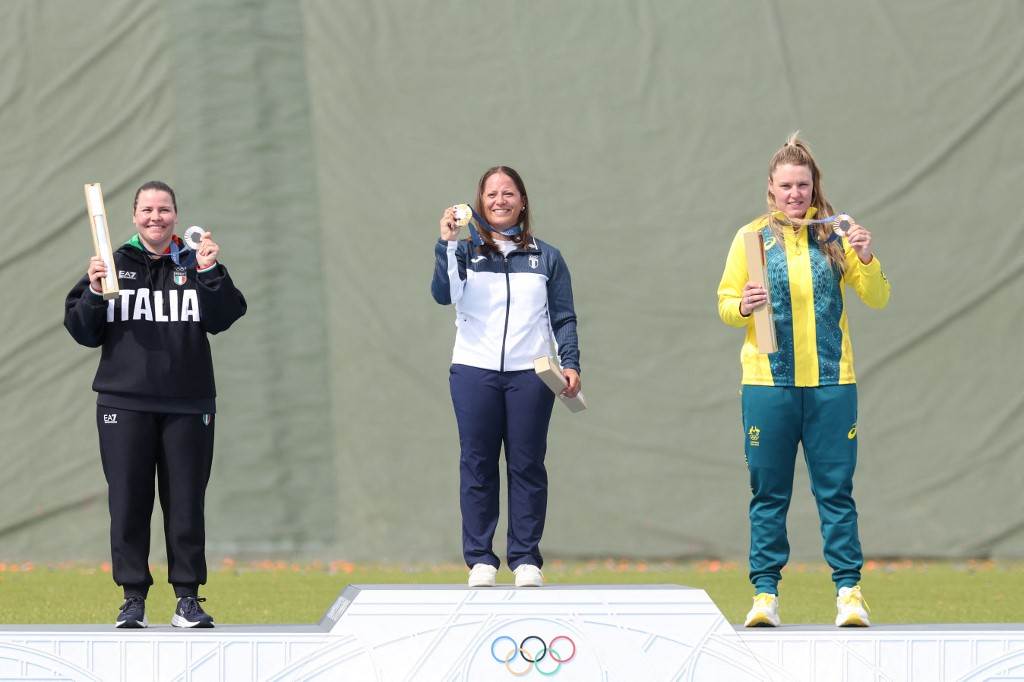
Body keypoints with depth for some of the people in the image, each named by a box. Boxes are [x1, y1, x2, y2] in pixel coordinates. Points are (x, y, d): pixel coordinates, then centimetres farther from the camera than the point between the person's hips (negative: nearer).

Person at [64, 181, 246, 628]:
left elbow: (224, 317, -5)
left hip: (188, 405, 0)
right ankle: (133, 598, 4)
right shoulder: (114, 266, 7)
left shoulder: (194, 265, 7)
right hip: (124, 402, 0)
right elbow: (83, 332, 5)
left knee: (186, 503, 1)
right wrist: (93, 293, -11)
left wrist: (211, 274, -18)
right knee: (127, 503, -1)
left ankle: (188, 598, 7)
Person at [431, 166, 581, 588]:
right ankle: (480, 559, 3)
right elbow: (443, 294, -7)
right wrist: (447, 245, -16)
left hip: (530, 374, 1)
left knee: (527, 465, 0)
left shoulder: (546, 258, 13)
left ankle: (526, 559, 4)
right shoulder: (466, 252, 9)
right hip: (474, 372, -1)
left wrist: (570, 363, -1)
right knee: (477, 464, -1)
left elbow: (564, 318, 12)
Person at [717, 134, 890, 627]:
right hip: (768, 382, 0)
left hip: (830, 382, 0)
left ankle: (849, 591, 1)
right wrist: (743, 307, -15)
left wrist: (867, 260, -12)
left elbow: (877, 299, 6)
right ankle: (764, 592, 6)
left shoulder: (834, 235, 6)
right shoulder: (752, 237, 5)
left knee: (836, 489, -1)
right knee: (768, 491, 2)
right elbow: (724, 304, 7)